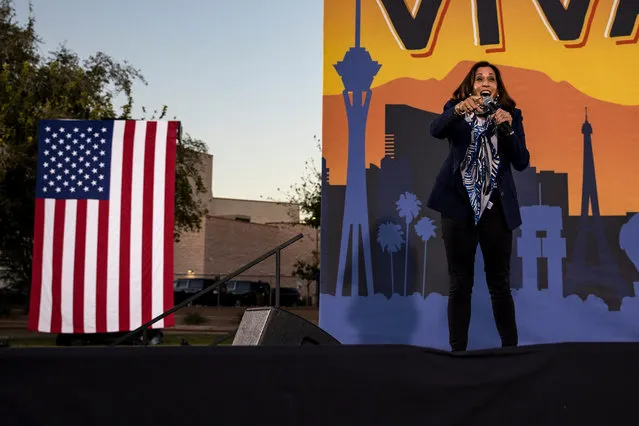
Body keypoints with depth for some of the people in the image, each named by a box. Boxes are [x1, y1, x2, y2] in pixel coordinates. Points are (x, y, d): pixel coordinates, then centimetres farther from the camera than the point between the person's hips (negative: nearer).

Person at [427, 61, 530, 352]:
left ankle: (510, 345, 17)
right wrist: (458, 110, -35)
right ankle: (457, 347, 12)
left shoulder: (511, 115, 6)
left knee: (500, 283, 6)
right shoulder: (456, 109, 4)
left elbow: (522, 163, -2)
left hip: (496, 208, 1)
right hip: (458, 205, -1)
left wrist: (507, 128, -17)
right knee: (459, 284, 4)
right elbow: (436, 131, -17)